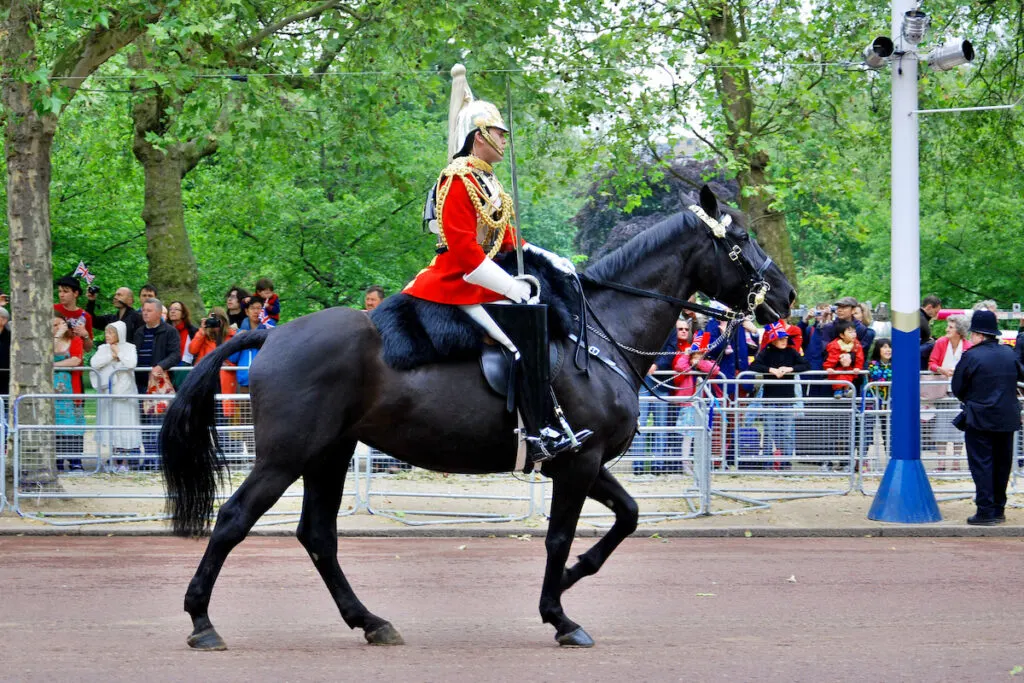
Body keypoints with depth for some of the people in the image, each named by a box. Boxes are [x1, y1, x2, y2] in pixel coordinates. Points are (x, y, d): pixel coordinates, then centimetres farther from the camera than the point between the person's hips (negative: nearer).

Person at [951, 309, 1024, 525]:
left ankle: (986, 512, -6)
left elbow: (957, 388, -6)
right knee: (1001, 464, 14)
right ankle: (999, 509, 19)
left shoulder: (971, 356, -12)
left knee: (981, 464, -2)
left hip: (980, 418, -5)